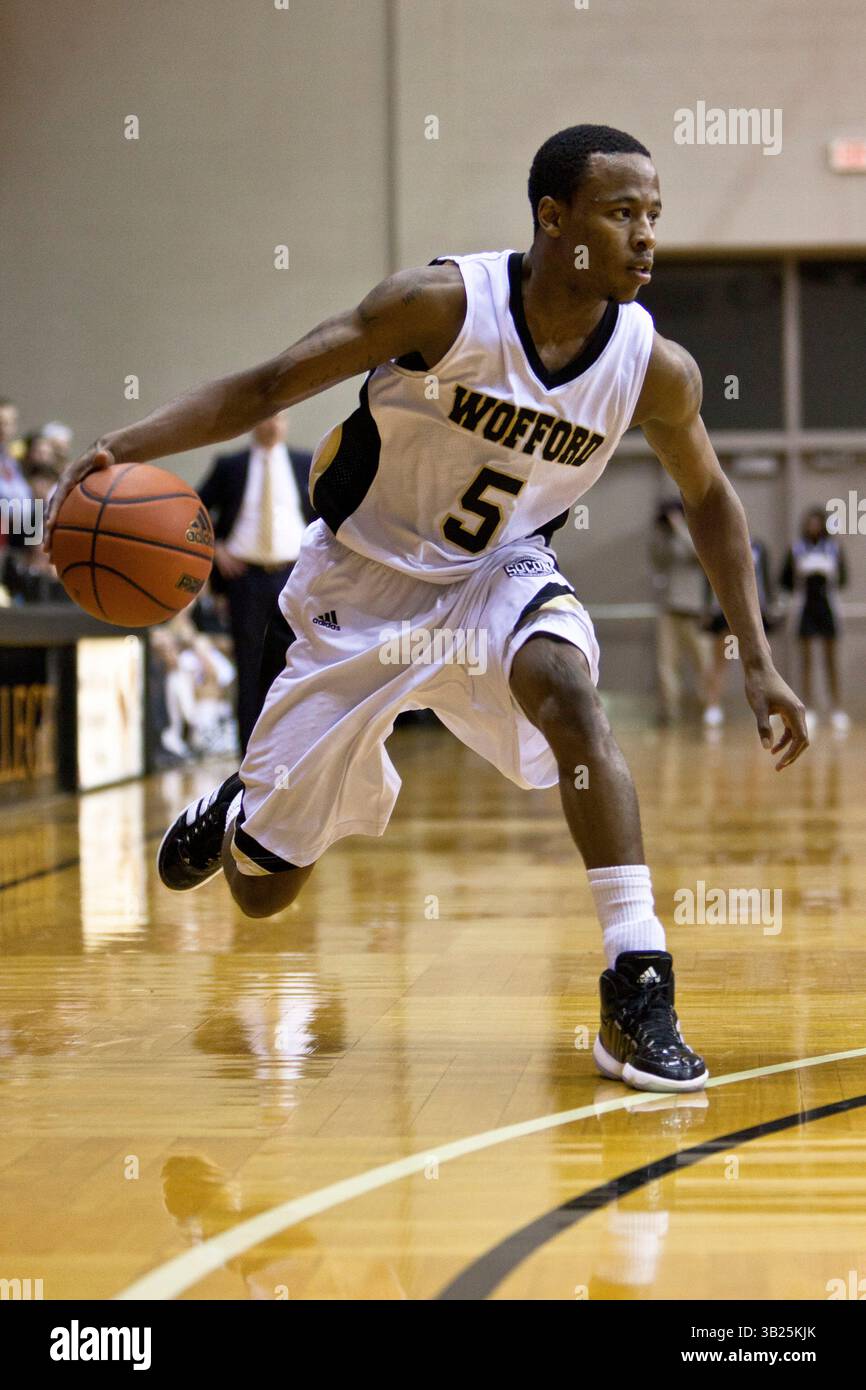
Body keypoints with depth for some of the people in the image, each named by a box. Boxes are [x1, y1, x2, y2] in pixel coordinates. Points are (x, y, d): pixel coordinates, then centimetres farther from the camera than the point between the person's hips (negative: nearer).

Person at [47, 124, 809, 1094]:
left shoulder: (654, 369, -13)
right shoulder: (445, 303, -24)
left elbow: (707, 497, 5)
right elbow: (267, 387, -20)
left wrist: (757, 663, 2)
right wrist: (122, 449, -33)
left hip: (495, 574, 2)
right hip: (360, 582, -1)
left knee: (565, 685, -36)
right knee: (260, 889, 5)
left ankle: (637, 991, -32)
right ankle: (238, 808, 45)